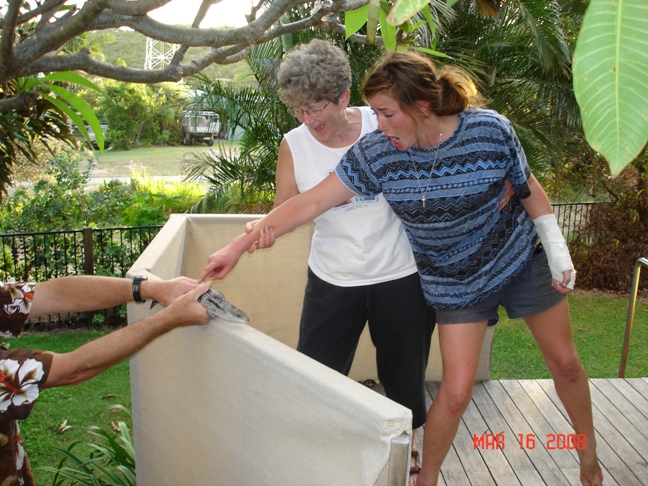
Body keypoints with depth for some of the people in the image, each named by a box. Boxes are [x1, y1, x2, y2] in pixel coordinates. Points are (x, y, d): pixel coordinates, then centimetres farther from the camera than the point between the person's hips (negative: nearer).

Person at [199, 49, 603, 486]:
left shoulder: (490, 130, -22)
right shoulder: (375, 154, -21)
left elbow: (528, 188, -5)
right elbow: (308, 203, -20)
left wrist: (558, 251, -1)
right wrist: (239, 246, -20)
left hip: (521, 258, 1)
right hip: (455, 282, 0)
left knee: (565, 363, 14)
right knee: (456, 392, -4)